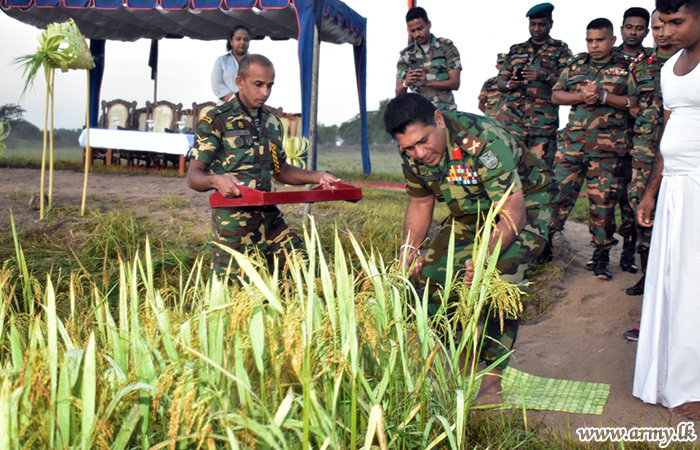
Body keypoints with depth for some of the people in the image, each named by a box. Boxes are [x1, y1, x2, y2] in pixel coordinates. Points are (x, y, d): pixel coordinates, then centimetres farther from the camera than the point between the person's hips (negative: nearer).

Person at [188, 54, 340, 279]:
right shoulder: (216, 121, -5)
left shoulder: (272, 123, 14)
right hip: (232, 222, -5)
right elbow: (193, 176, -9)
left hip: (269, 216, 6)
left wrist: (316, 177, 9)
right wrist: (216, 180, -31)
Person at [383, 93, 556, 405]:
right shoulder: (412, 153, -14)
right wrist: (410, 248, -16)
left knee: (502, 279, -27)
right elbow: (420, 204, 0)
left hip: (526, 207, -6)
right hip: (472, 215, 7)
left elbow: (514, 212, -37)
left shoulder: (484, 141, -36)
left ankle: (492, 379, -13)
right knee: (431, 273, -3)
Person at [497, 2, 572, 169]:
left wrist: (545, 77, -19)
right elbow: (500, 82, 17)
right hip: (514, 118, 3)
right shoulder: (516, 50, 20)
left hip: (544, 120, -2)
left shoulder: (560, 50, 10)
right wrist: (509, 85, -7)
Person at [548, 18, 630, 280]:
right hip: (571, 142, 2)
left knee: (603, 201, 0)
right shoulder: (575, 64, 13)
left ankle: (602, 254, 12)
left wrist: (603, 96, -15)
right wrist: (582, 95, -8)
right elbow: (556, 95, 9)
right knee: (559, 192, 1)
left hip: (606, 147, -2)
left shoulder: (625, 69, 5)